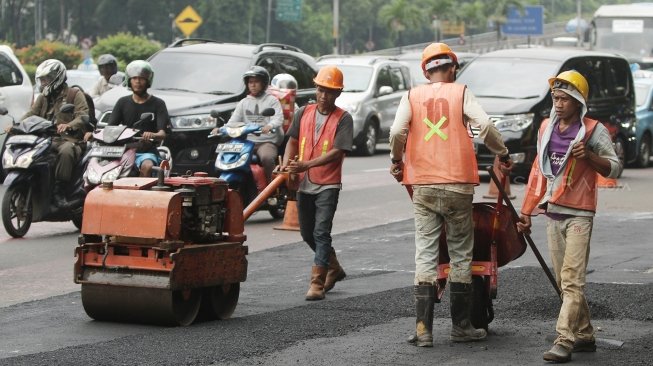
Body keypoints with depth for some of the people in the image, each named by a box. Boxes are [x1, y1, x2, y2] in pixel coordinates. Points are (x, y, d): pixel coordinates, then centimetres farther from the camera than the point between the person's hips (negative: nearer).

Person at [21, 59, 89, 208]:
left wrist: (68, 125, -29)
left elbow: (83, 117, -8)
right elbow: (32, 113, 12)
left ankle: (59, 192, -34)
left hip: (67, 139, -5)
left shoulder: (75, 95, 8)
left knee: (66, 152, -39)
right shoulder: (43, 98, 27)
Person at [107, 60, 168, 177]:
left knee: (147, 167, -36)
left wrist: (152, 135, -32)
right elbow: (110, 127, 6)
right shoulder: (123, 102, 15)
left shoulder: (157, 104, 5)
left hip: (147, 151, -3)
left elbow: (162, 133, -7)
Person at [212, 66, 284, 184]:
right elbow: (233, 121, 9)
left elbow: (278, 118, -9)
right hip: (247, 142, 4)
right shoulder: (243, 103, 19)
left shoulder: (271, 100, 7)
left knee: (267, 157, -36)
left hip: (267, 142, -4)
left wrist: (270, 126, -33)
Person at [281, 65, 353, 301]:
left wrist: (307, 164, -24)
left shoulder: (343, 119, -7)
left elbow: (337, 152, -15)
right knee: (307, 233, 16)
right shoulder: (304, 113, 8)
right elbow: (293, 141, 11)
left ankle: (317, 282, -11)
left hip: (328, 184, -6)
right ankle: (333, 268, 36)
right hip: (304, 184, 6)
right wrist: (286, 165, -8)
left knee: (321, 232, -12)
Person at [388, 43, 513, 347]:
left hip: (423, 186, 1)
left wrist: (396, 160, 9)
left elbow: (397, 131, -8)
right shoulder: (461, 93, 2)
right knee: (460, 254, 8)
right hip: (458, 185, -1)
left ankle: (423, 328, -3)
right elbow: (485, 125, -10)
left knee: (425, 254, 2)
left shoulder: (413, 96, 5)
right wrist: (503, 155, 4)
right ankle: (460, 326, 13)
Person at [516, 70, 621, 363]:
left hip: (579, 215, -7)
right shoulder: (546, 128, 12)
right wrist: (527, 212, 18)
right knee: (564, 281, 9)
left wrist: (589, 156, -26)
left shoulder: (593, 130, -5)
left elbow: (614, 169, -8)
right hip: (553, 214, 7)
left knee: (572, 279, -13)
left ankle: (564, 340, -17)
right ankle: (584, 336, 18)